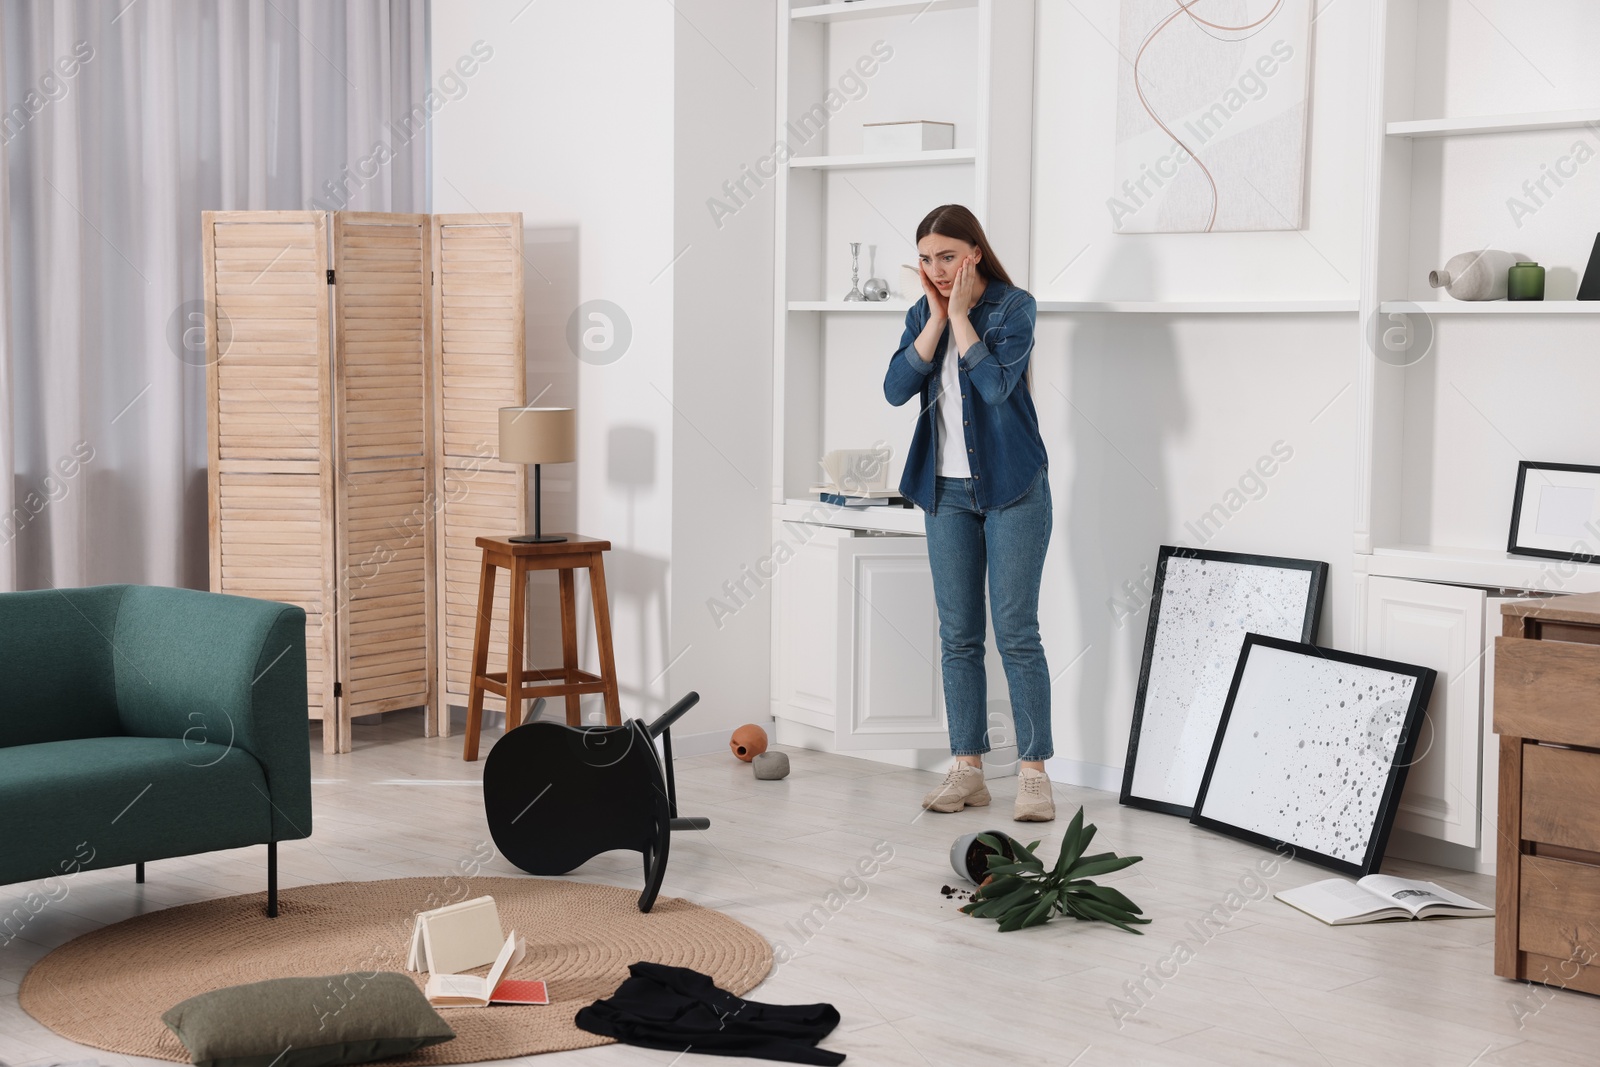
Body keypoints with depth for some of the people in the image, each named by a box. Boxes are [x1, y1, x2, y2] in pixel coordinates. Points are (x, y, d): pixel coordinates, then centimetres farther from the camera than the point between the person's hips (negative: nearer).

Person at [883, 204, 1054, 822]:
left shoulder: (1013, 306, -7)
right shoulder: (923, 314, 8)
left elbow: (997, 384, -22)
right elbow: (896, 389, -6)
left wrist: (960, 315, -15)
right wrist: (937, 318, -10)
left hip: (1011, 488, -5)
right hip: (946, 491, 5)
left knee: (1016, 633, -5)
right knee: (958, 636, 6)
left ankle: (1033, 772, 0)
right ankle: (967, 770, 12)